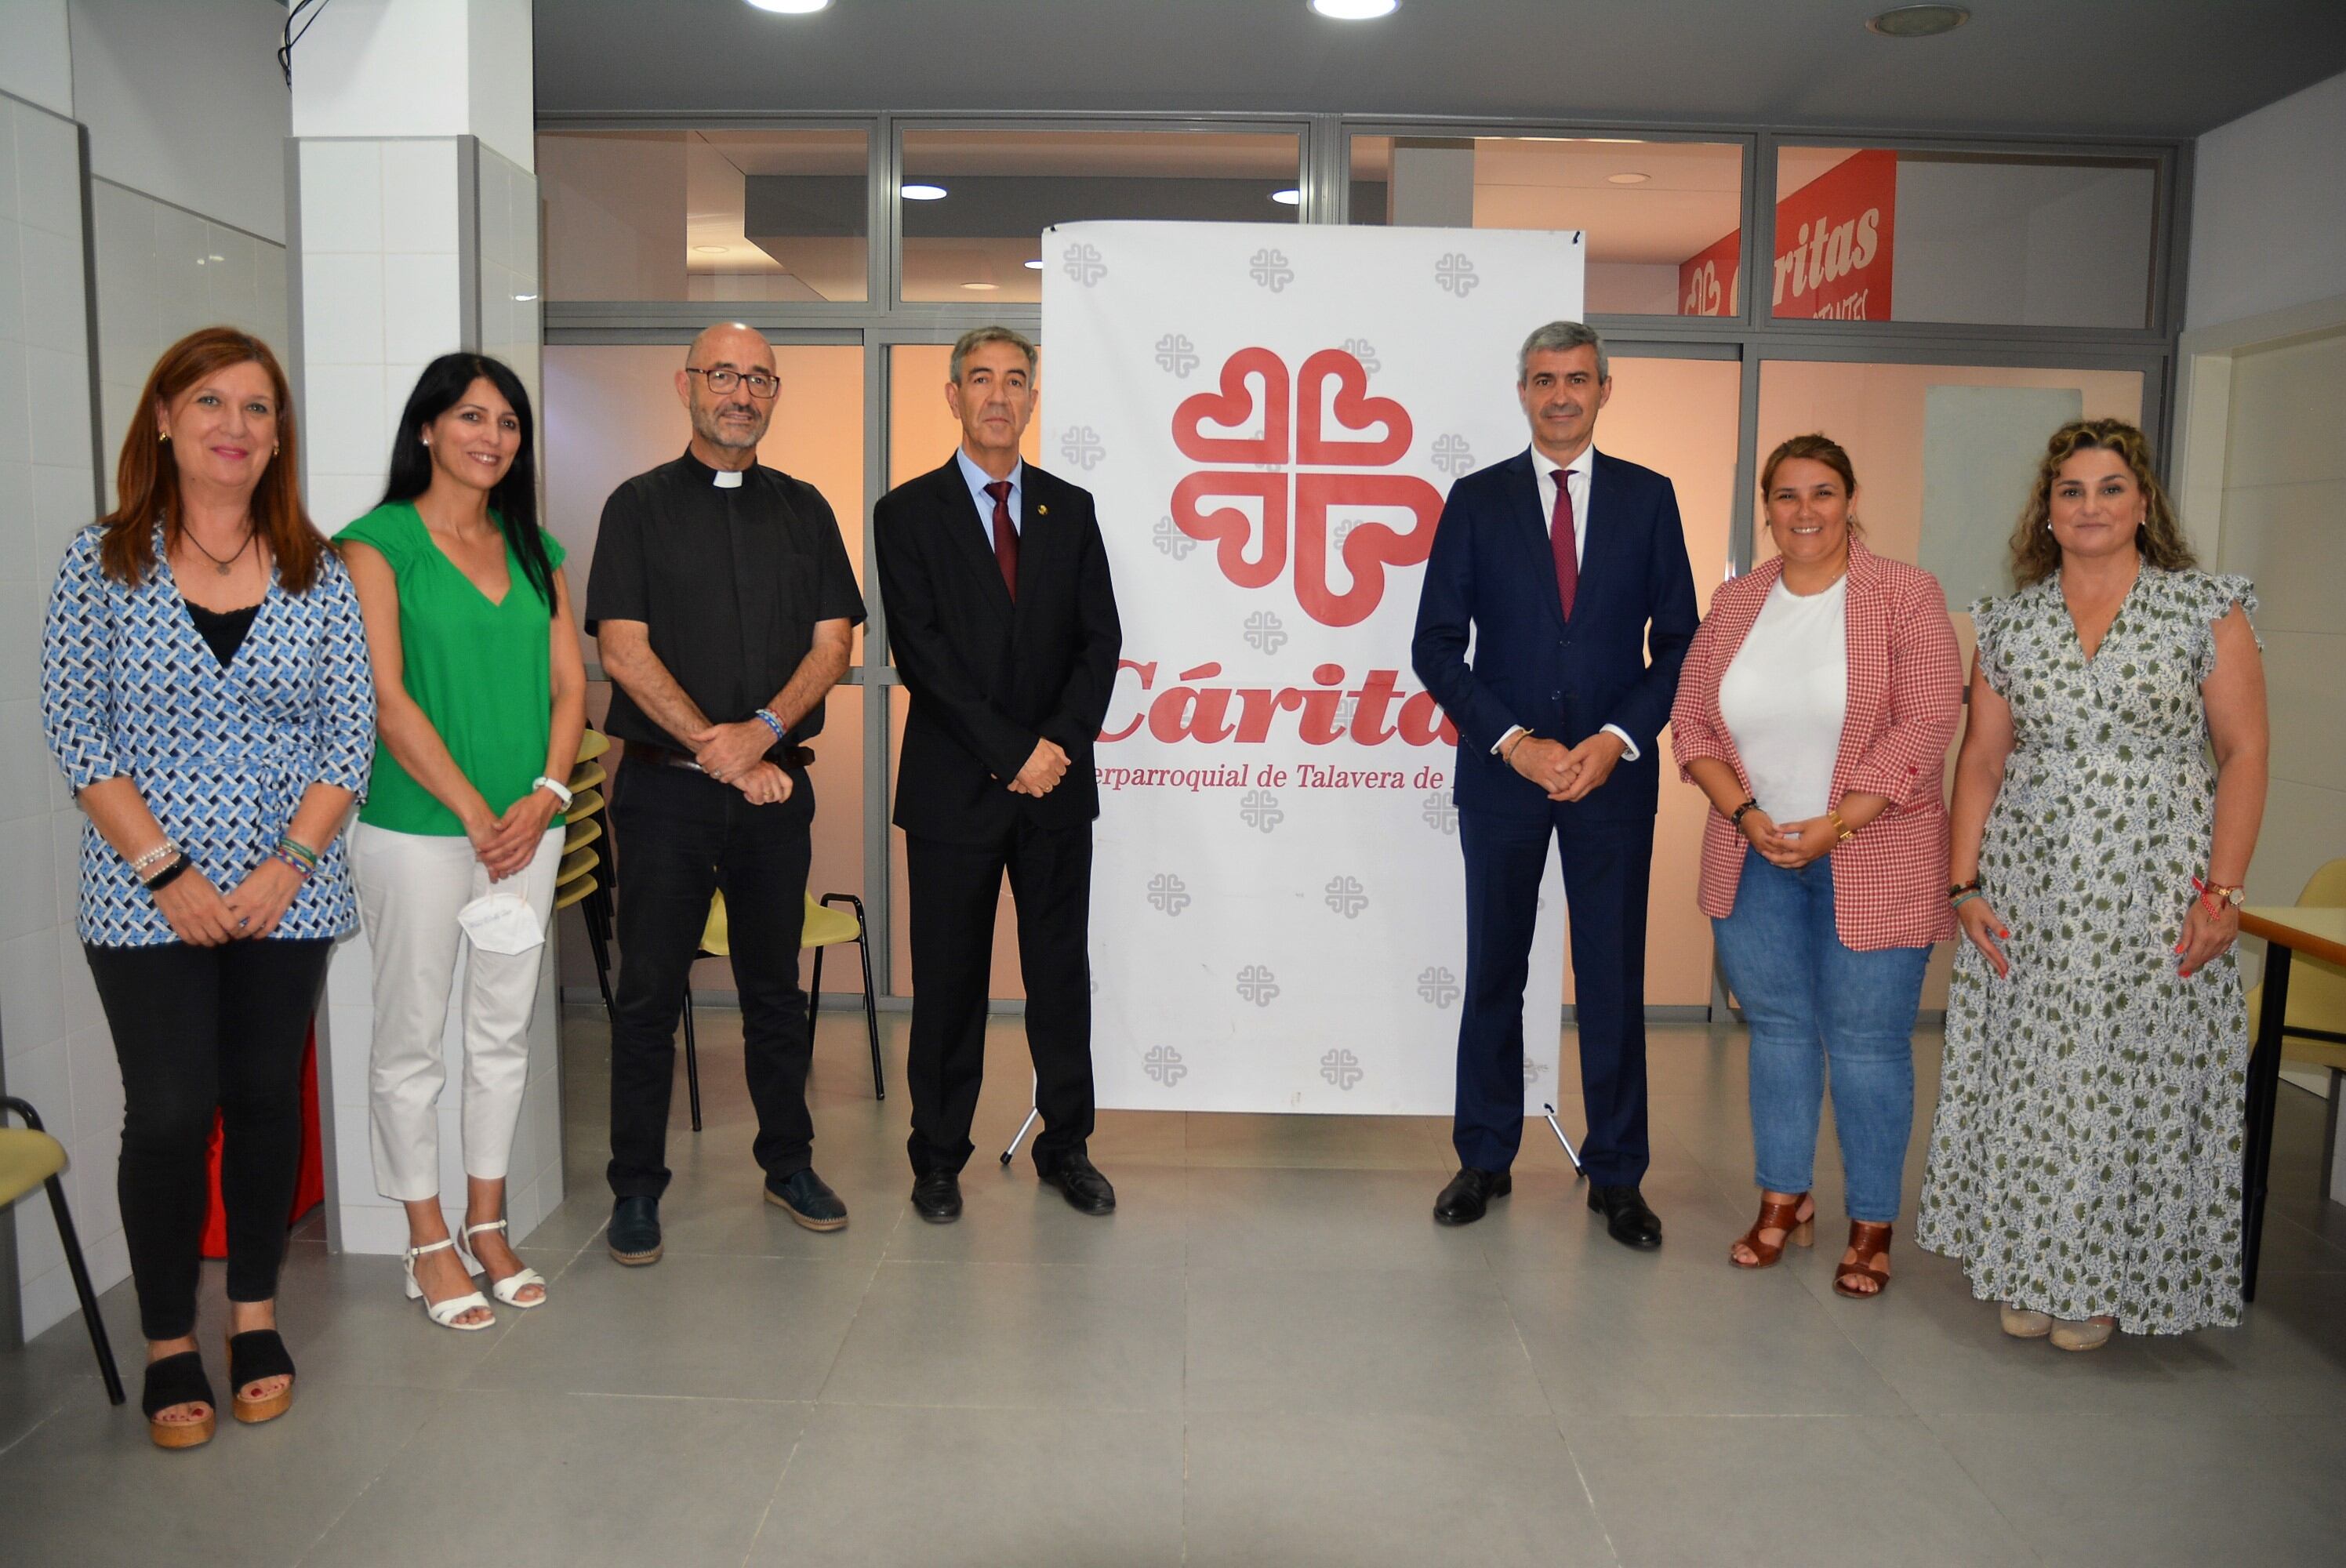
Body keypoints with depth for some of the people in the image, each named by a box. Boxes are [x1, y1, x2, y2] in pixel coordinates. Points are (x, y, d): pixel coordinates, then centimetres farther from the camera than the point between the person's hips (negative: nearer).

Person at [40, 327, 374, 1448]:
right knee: (170, 1113, -2)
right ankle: (168, 1342, 19)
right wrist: (164, 870, -11)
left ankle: (255, 1315, 28)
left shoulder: (318, 572, 4)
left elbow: (351, 731, 1)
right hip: (145, 896, -1)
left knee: (267, 1099, 9)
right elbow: (72, 726, -4)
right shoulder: (104, 560, 0)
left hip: (287, 892, 2)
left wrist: (289, 865, -9)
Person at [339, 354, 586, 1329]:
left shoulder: (534, 549, 12)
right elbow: (385, 695, -11)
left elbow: (568, 682, 8)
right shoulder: (378, 543, -3)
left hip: (527, 825, 5)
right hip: (415, 828, -5)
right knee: (412, 1039, 5)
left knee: (503, 1032, 12)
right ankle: (429, 1244, 18)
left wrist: (545, 795, -7)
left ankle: (487, 1226, 25)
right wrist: (473, 811, -14)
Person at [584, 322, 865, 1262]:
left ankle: (789, 1163, 26)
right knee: (649, 993, 3)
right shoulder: (640, 506, 2)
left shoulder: (804, 509, 10)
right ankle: (637, 1189, 16)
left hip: (776, 785, 3)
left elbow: (833, 641, 3)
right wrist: (721, 753, -13)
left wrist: (764, 730, -14)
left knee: (776, 987, 12)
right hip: (665, 788, -2)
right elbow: (623, 650, -6)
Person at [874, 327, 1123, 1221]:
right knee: (950, 980, 5)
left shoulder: (1070, 508, 11)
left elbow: (1099, 638, 5)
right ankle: (939, 1158, 20)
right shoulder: (908, 512, 1)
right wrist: (1010, 751, -14)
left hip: (1057, 780, 3)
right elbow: (921, 652, -8)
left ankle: (1065, 1147, 23)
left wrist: (1060, 741, -10)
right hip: (956, 785, -2)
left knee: (1061, 972, 9)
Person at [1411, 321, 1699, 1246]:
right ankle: (1485, 1160, 23)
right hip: (1502, 771, 0)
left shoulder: (1647, 497, 6)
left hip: (1613, 774, 0)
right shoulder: (1477, 499, 3)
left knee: (1613, 979, 5)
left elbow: (1679, 639, 4)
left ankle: (1616, 1177, 19)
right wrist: (1514, 742, -11)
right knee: (1493, 973, 8)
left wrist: (1618, 739, -10)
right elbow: (1436, 645, -2)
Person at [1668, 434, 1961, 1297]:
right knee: (1776, 1027, 13)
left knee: (1866, 1042, 3)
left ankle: (1873, 1225, 19)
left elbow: (1928, 724, -12)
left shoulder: (1905, 595, -5)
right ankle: (1783, 1199, 29)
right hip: (1754, 859, 4)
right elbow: (1690, 718, 5)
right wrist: (1745, 814, -9)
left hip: (1872, 861, -4)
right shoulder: (1735, 602, 7)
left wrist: (1836, 824, -17)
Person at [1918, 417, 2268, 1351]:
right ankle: (2026, 1271, 21)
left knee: (2132, 1077, 2)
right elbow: (1981, 759, 8)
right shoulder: (2011, 623, 7)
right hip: (2025, 895, 2)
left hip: (2153, 897, -2)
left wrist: (2222, 891, -10)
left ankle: (2104, 1283, 19)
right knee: (2025, 1076, 6)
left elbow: (2244, 755, -2)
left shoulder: (2206, 610, 0)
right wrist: (1964, 883, 1)